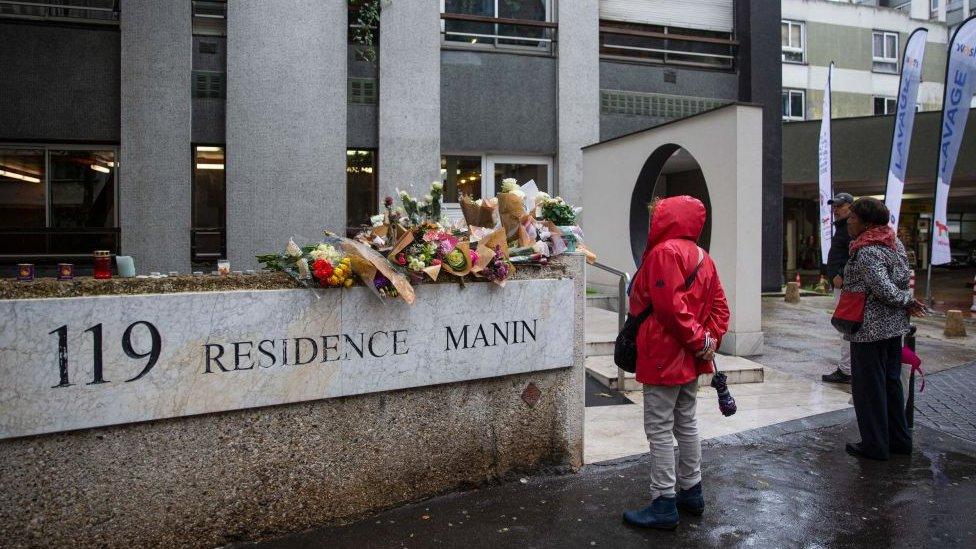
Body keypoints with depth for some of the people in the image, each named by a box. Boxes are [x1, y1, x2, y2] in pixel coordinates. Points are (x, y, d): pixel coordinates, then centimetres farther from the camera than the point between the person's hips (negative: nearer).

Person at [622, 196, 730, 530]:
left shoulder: (664, 252, -15)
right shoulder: (702, 257, 13)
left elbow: (671, 306, -24)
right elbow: (719, 305, 11)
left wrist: (698, 340, -16)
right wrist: (709, 339, 2)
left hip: (663, 357, -9)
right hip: (689, 361, 9)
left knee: (659, 429, -3)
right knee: (686, 423, 18)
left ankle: (664, 505, 3)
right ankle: (691, 491, 29)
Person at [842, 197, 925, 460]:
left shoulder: (866, 253, -19)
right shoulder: (895, 243, 9)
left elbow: (885, 291, -23)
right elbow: (903, 280, 14)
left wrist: (907, 300, -7)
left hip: (870, 329, -9)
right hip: (895, 327, 9)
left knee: (868, 386, 2)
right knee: (891, 382, 18)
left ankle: (875, 446, 11)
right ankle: (899, 440, 28)